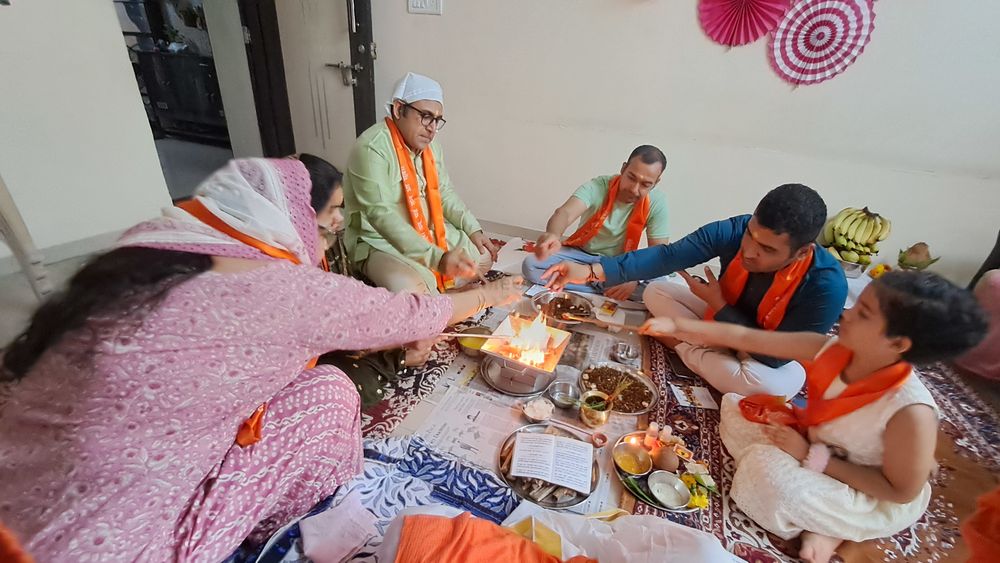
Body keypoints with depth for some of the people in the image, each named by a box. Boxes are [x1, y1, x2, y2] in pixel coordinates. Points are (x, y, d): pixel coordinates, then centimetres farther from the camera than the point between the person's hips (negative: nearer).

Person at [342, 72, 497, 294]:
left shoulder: (430, 144, 4)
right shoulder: (371, 148, -22)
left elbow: (445, 193, 14)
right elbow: (382, 215, -32)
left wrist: (473, 229, 0)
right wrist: (438, 258, -41)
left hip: (430, 234, 8)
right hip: (381, 244, -8)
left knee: (484, 254, 10)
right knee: (411, 291, -35)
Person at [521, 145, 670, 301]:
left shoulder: (656, 203, -16)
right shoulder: (597, 186, -22)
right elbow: (566, 212, -40)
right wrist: (552, 235, -64)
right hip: (581, 253, 0)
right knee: (530, 266, -25)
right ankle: (604, 289, -20)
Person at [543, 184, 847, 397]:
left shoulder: (827, 286, -35)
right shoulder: (734, 231, -29)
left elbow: (776, 355, -30)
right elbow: (667, 255, -32)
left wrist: (718, 304, -29)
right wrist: (593, 270, -42)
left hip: (775, 358, -2)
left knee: (776, 384, -37)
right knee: (655, 291, -10)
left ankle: (685, 347, -11)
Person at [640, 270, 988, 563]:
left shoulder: (910, 412, -34)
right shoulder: (829, 350, -20)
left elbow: (901, 491, -22)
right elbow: (746, 338, -17)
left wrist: (812, 456, -25)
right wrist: (677, 326, -20)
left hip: (877, 500, -7)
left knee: (769, 469, -33)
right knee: (735, 408, -5)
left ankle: (826, 525, 1)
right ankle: (817, 519, -5)